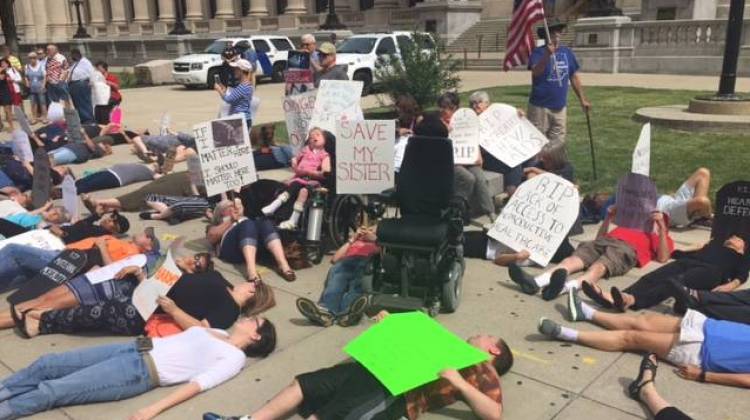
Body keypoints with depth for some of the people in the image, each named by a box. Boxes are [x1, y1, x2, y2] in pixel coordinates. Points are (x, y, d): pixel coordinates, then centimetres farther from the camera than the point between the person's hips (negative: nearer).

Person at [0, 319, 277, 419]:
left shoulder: (235, 357, -5)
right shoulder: (219, 333, 20)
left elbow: (199, 383, -17)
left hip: (142, 372, -8)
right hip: (136, 349, 8)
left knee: (50, 391, -13)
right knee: (46, 364, 3)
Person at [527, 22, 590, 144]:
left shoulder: (567, 52, 7)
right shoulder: (538, 52, -7)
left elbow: (574, 77, 14)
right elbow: (536, 72, -26)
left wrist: (582, 99, 13)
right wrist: (547, 55, -40)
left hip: (560, 107, 5)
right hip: (540, 107, -4)